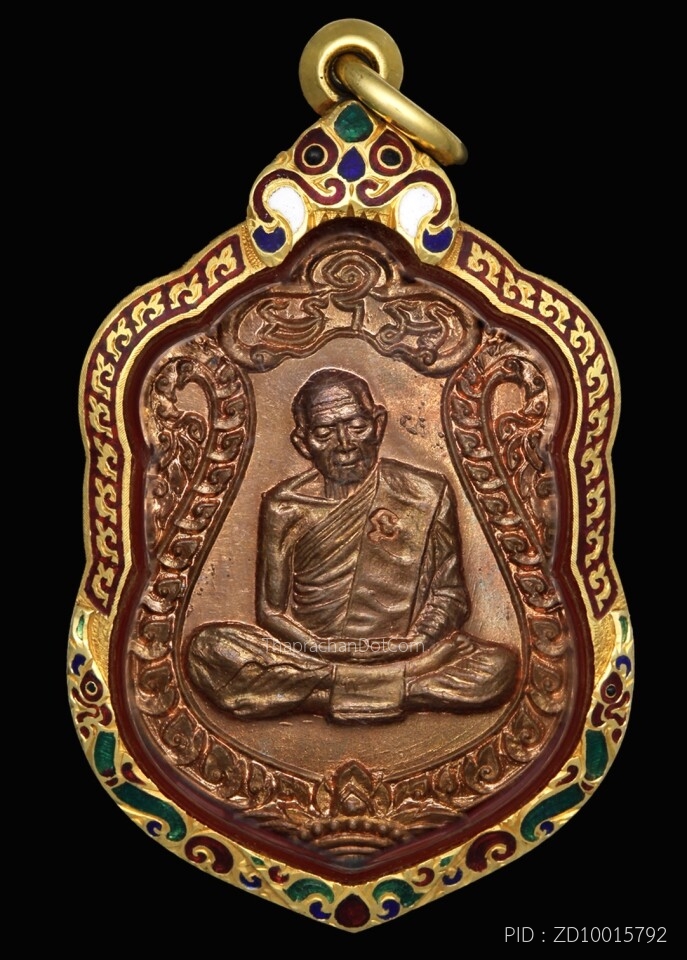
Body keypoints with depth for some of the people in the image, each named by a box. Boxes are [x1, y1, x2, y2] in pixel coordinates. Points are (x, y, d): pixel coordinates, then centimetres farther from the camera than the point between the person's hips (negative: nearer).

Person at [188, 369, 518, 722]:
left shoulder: (427, 495, 3)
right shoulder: (284, 507, 3)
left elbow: (450, 596, 5)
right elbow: (271, 610, 4)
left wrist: (411, 644, -14)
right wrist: (322, 648, -14)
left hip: (401, 656, 0)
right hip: (309, 651, 0)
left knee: (499, 667, -26)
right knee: (208, 647, -25)